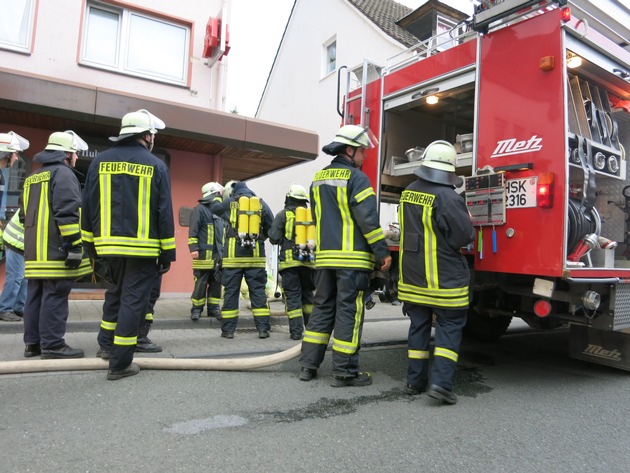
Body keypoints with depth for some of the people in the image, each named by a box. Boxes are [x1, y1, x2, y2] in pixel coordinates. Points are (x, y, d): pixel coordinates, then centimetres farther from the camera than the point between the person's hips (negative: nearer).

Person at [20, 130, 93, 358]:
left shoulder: (32, 178, 22)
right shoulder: (63, 173, -8)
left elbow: (25, 215, 25)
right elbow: (68, 213, -19)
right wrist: (74, 245, -19)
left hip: (35, 251, 9)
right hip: (56, 250, -9)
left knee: (35, 296, 12)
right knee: (54, 296, -7)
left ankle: (33, 342, 18)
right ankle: (52, 344, -4)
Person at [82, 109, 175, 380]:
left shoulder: (100, 162, 8)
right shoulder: (156, 166, -3)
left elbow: (89, 206, 7)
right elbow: (164, 214, -5)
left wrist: (91, 245, 14)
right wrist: (167, 253, 0)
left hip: (109, 245, 5)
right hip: (143, 248, -4)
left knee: (115, 293, 25)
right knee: (133, 300, 2)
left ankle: (106, 344, 33)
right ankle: (120, 363, 6)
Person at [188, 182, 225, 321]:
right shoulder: (200, 209, -5)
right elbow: (193, 230, -10)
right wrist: (193, 248, -18)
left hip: (219, 255, 7)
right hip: (204, 254, -7)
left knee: (216, 283, 8)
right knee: (201, 283, -2)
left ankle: (213, 308, 16)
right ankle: (196, 309, 8)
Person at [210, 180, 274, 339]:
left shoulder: (229, 202, 3)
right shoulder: (261, 203, 7)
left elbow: (214, 207, 22)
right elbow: (271, 228, 4)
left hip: (234, 255, -1)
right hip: (256, 255, 1)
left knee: (231, 291, 6)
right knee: (258, 291, 5)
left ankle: (228, 329, 9)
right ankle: (263, 328, 4)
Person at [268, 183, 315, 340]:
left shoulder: (283, 214, 0)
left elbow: (274, 238, -5)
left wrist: (283, 239, 15)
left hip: (290, 261, -3)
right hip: (309, 261, 3)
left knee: (293, 296, 1)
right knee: (308, 294, 18)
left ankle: (296, 331, -2)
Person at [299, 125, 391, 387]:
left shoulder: (319, 178, 16)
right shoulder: (356, 177, -8)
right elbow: (368, 219, -15)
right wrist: (383, 252, -10)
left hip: (325, 256, 7)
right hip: (352, 258, -7)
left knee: (323, 308, 14)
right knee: (348, 311, -1)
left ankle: (308, 364, 17)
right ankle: (344, 371, 6)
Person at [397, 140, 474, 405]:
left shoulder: (408, 193, 3)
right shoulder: (448, 199, -18)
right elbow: (465, 237, -14)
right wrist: (469, 221, 6)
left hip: (412, 276, 6)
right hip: (444, 280, -6)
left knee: (419, 326, 15)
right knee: (449, 328, 6)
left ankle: (415, 381, 21)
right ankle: (441, 382, -1)